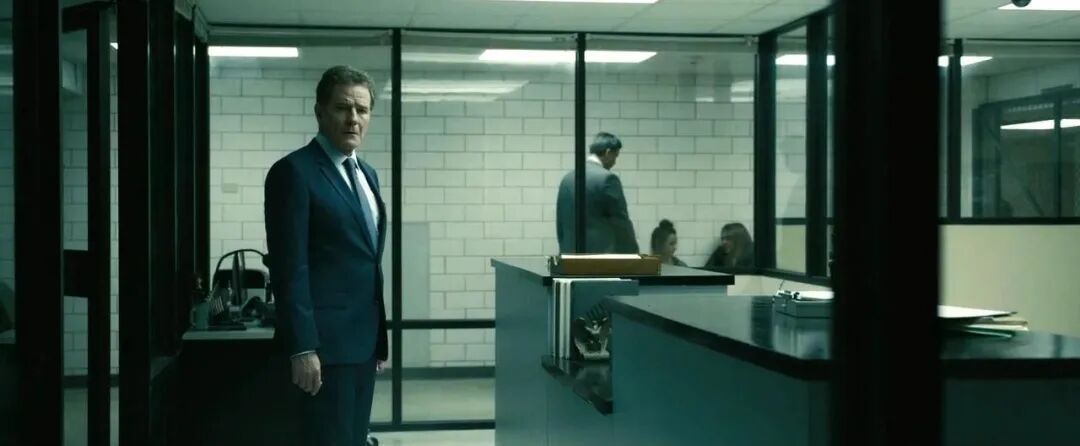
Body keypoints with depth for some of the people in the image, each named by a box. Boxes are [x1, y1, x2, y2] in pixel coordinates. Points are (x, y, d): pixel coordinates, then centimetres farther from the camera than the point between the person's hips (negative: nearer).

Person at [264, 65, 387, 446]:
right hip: (324, 341, -8)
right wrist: (302, 347, -20)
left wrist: (379, 336, 16)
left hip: (363, 338, 8)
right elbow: (289, 267, -15)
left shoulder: (366, 173, 15)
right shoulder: (294, 171, -10)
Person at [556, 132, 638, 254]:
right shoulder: (607, 178, -10)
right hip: (602, 254, -7)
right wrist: (633, 252, 4)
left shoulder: (567, 178, 11)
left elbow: (560, 223, 15)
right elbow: (621, 221, -7)